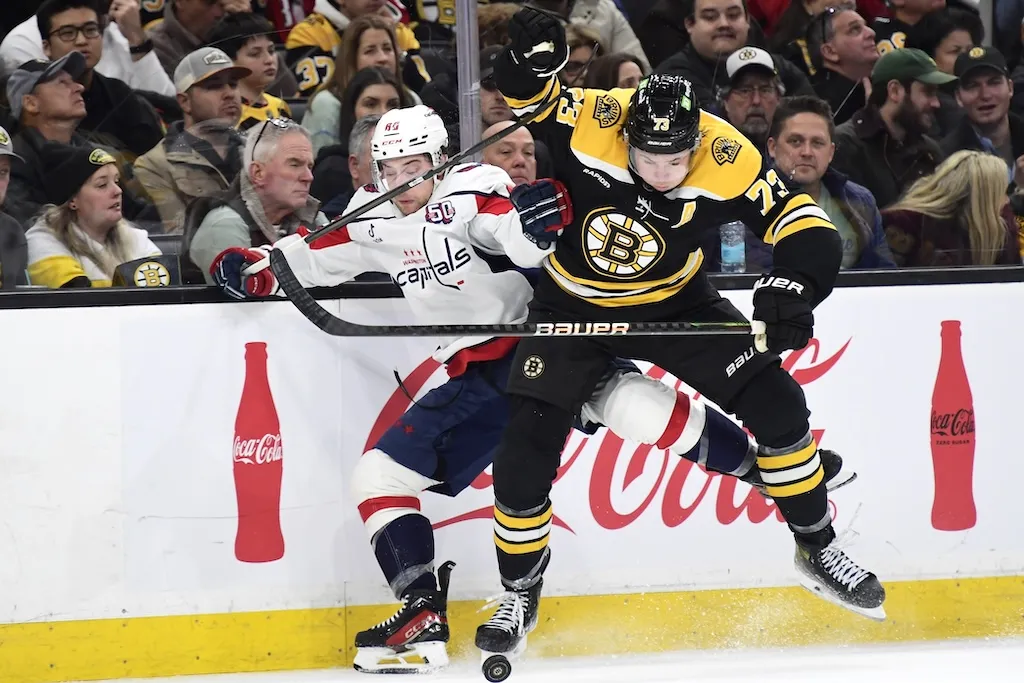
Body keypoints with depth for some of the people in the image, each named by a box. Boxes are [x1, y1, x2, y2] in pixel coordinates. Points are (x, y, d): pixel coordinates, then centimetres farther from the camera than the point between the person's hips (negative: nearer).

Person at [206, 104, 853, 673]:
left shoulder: (470, 190, -10)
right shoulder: (376, 218, 10)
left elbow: (528, 245, -25)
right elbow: (318, 253, 21)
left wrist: (532, 221, -47)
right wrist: (255, 268, 3)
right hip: (477, 378, 7)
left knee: (627, 403, -32)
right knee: (381, 473, -3)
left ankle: (766, 465, -16)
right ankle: (424, 615, -4)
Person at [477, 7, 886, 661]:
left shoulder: (728, 158, -26)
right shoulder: (591, 123, -30)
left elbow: (806, 227, -23)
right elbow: (529, 98, -20)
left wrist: (789, 289, -41)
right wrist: (531, 59, -43)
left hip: (674, 304, 1)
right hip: (574, 309, -1)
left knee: (776, 404, -8)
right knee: (525, 452, -11)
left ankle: (819, 551, 13)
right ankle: (520, 597, 10)